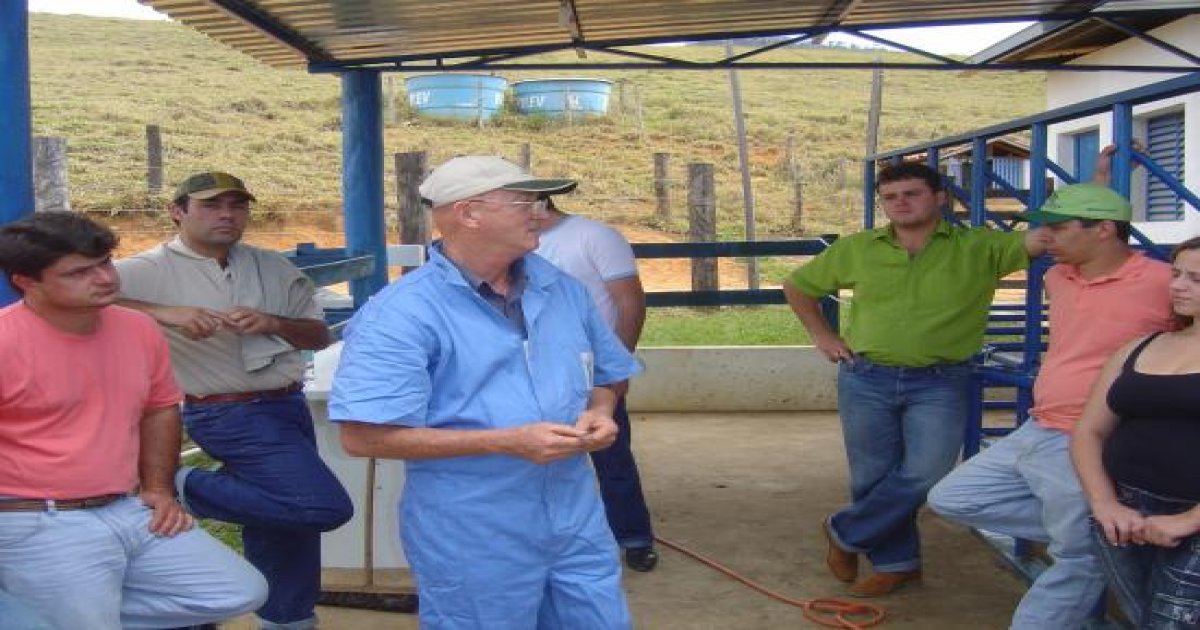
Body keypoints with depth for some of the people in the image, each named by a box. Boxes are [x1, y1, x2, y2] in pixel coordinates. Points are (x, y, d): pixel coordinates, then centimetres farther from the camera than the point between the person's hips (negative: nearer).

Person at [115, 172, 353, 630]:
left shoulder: (272, 268, 9)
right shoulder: (151, 271, -9)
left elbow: (320, 335, 9)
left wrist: (274, 323, -13)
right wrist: (164, 312, -30)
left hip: (287, 405, 7)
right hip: (229, 414, -7)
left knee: (283, 513, 16)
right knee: (323, 506, -16)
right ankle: (183, 488, -4)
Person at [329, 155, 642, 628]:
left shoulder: (563, 290, 7)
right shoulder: (402, 313, -15)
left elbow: (606, 375, 20)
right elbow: (364, 436, -22)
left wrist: (598, 412, -5)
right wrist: (507, 442, -23)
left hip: (577, 522, 6)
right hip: (472, 542, -6)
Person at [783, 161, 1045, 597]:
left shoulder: (979, 248, -2)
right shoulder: (857, 249, 4)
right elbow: (797, 286, 16)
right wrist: (822, 336, 9)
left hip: (940, 383, -2)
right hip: (865, 380, 2)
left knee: (924, 475, -10)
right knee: (872, 477, 6)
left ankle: (845, 533, 13)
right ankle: (895, 561, 27)